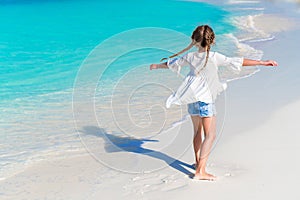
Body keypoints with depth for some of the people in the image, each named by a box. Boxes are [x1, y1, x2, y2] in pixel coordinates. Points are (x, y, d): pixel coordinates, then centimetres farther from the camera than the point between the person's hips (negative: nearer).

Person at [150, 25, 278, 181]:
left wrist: (157, 66, 35)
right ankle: (200, 171, -13)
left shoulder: (190, 57, -1)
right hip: (205, 99, -6)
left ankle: (198, 162, 37)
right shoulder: (214, 57, -16)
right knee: (210, 135, -6)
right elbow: (239, 62, -19)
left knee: (197, 131, 21)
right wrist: (262, 62, -15)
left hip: (192, 99, 6)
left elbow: (172, 63, 16)